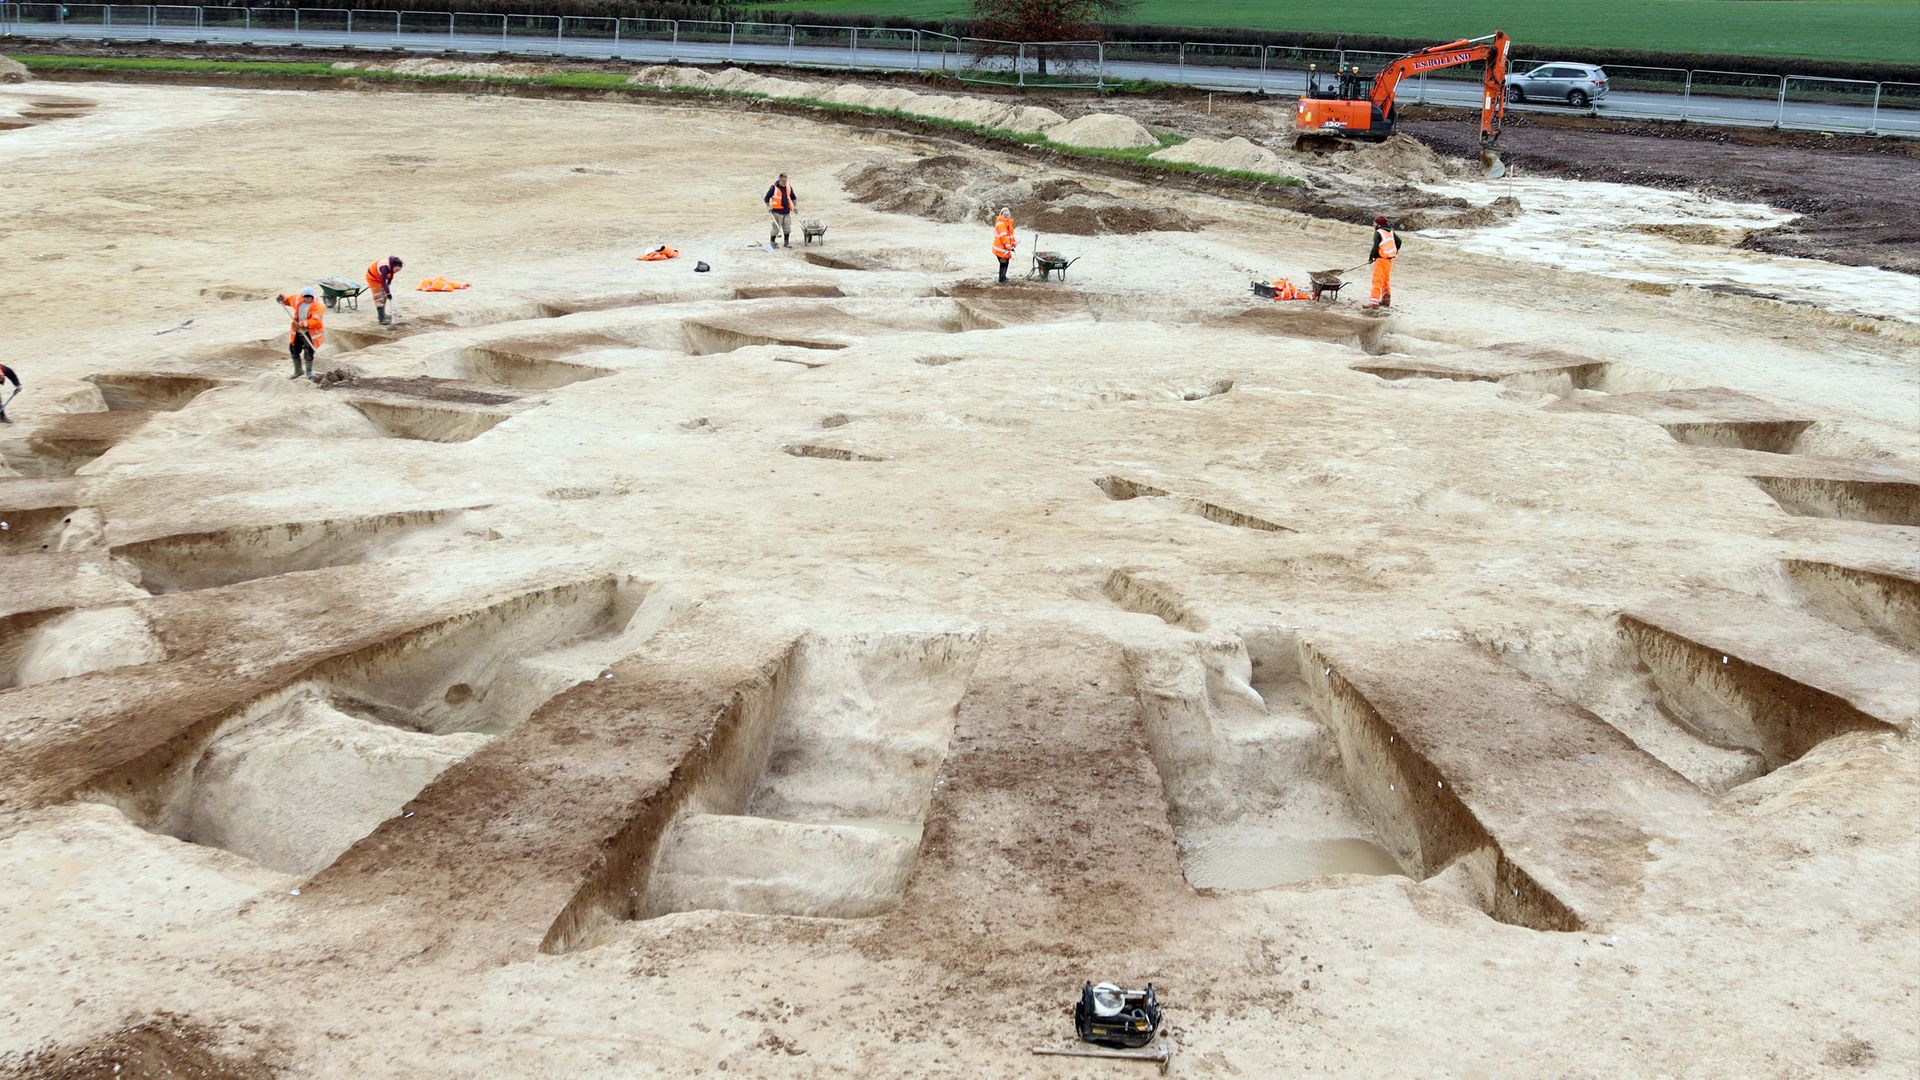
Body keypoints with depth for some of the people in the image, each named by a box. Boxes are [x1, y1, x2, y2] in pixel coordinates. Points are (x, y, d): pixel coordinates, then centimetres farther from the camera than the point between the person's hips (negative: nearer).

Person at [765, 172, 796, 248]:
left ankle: (786, 242, 20)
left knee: (787, 228, 8)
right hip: (777, 212, -5)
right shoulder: (774, 188, -8)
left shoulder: (789, 187, 7)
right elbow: (766, 198, -2)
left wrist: (795, 206, 8)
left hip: (787, 211, 5)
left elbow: (793, 198, 19)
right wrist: (769, 207, -13)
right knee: (776, 228, -4)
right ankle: (772, 242, 10)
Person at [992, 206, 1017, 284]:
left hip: (1006, 248, 10)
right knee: (1003, 263, -11)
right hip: (1001, 248, -10)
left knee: (1006, 262, 18)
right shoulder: (1000, 224, -18)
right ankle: (1002, 280, -8)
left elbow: (1010, 234, 22)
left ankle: (1003, 277, 31)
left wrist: (1014, 243, 10)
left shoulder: (1008, 223, 16)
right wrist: (1008, 246, -27)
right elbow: (1003, 236, -24)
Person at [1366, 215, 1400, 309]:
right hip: (1390, 259, 8)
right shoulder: (1390, 231, 10)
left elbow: (1375, 247, -21)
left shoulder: (1378, 233, -13)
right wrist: (1395, 251, 37)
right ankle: (1386, 300, 26)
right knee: (1386, 280, 19)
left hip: (1381, 259, -8)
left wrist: (1371, 257, -8)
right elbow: (1398, 241, 20)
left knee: (1377, 280, -9)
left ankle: (1374, 301, -15)